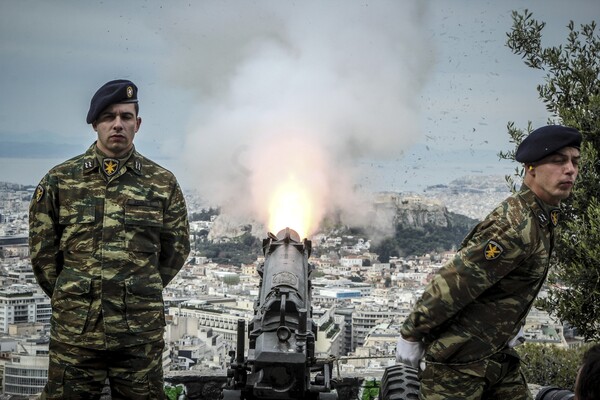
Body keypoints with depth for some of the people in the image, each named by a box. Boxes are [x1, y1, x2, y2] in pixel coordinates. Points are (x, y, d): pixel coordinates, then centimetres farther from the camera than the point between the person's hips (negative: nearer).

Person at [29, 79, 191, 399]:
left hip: (141, 334, 0)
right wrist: (70, 297, 10)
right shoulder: (60, 180, 3)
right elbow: (42, 250, 8)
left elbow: (176, 249, 12)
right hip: (74, 331, 0)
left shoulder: (163, 183, 4)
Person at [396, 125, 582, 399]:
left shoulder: (543, 218, 7)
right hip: (456, 361, -9)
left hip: (498, 354, 9)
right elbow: (452, 284, -24)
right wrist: (410, 334, -18)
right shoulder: (516, 226, -25)